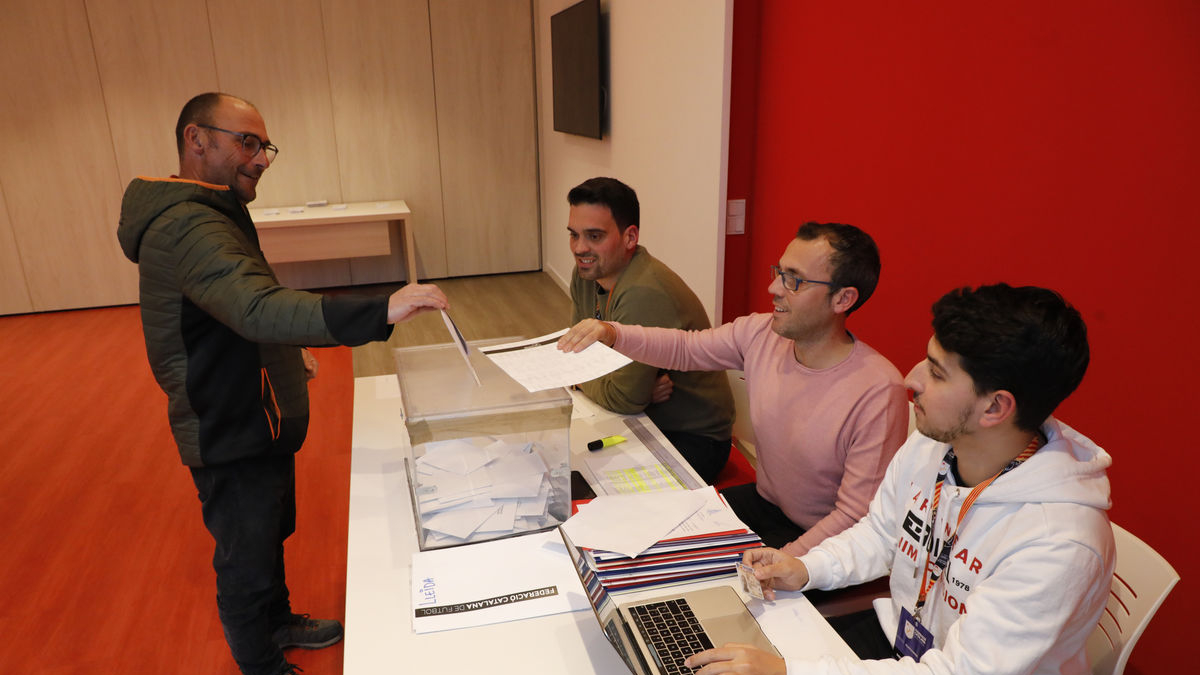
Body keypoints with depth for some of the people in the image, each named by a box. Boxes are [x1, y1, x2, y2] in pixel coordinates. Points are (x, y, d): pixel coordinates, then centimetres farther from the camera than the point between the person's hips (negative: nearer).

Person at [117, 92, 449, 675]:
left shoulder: (204, 215, 9)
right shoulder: (188, 228, -28)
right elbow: (258, 308, -46)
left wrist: (283, 352, 16)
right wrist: (381, 312, -55)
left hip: (255, 423, 11)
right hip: (232, 436, -11)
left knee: (270, 534, 28)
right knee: (246, 561, 10)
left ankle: (279, 622, 50)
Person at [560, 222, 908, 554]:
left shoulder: (878, 393, -27)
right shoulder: (759, 333, -8)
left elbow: (857, 516, -25)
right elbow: (684, 347, 4)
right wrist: (611, 333, -13)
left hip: (819, 541, -6)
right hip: (763, 503, 6)